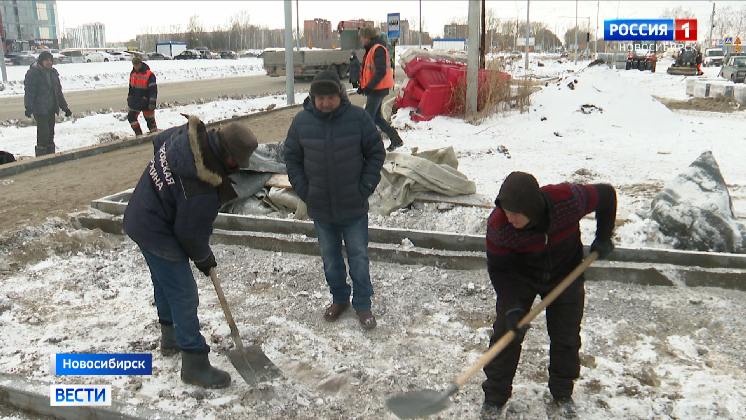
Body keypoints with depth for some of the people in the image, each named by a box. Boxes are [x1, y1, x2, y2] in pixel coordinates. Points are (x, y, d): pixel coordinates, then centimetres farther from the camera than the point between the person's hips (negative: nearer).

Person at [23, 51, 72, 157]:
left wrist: (65, 107, 19)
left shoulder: (53, 72, 14)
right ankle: (40, 157, -4)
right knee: (43, 132, -11)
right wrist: (29, 108, -22)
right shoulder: (33, 72, -8)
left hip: (51, 108, 7)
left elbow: (58, 91, 20)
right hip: (39, 108, -7)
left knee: (50, 133, 11)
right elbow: (29, 91, -13)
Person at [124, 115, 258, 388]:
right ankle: (194, 364, 8)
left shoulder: (186, 135, -10)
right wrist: (204, 258, -1)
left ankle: (170, 338, 46)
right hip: (158, 234, -10)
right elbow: (191, 232, -21)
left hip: (139, 216, 10)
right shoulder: (203, 189, -34)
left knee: (164, 281, 25)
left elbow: (159, 140, 12)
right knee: (183, 295, -2)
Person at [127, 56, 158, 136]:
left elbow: (153, 90, -16)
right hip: (135, 102, 7)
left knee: (150, 120, 0)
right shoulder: (132, 74, 8)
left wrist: (152, 103, -20)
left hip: (145, 102, -7)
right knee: (131, 117, 8)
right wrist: (129, 98, 20)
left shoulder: (149, 75, -14)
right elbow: (131, 87, 19)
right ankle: (139, 134, 20)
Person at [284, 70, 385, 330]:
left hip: (354, 206, -2)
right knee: (330, 257, 16)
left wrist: (366, 187, -8)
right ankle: (339, 299, 35)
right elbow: (291, 157, 6)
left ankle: (363, 304, 23)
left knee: (358, 257, 8)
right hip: (320, 208, 2)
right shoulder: (302, 121, -4)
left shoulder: (358, 117, -9)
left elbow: (376, 152, -1)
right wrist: (303, 189, -3)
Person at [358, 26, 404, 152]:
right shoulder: (371, 49, 16)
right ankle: (396, 140, 20)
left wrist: (369, 87, -25)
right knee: (376, 117, 15)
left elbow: (381, 72, -23)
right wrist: (363, 86, 14)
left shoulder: (378, 49, -16)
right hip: (374, 89, 10)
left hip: (378, 89, -10)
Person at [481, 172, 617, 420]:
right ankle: (494, 397, 15)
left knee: (566, 336, 8)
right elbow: (498, 269, -19)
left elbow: (607, 195, -13)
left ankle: (562, 393, 31)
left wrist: (603, 238, -12)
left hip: (566, 274, 1)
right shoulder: (498, 225, -33)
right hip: (519, 278, -1)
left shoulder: (569, 199, -35)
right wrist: (512, 307, -29)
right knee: (506, 332, -3)